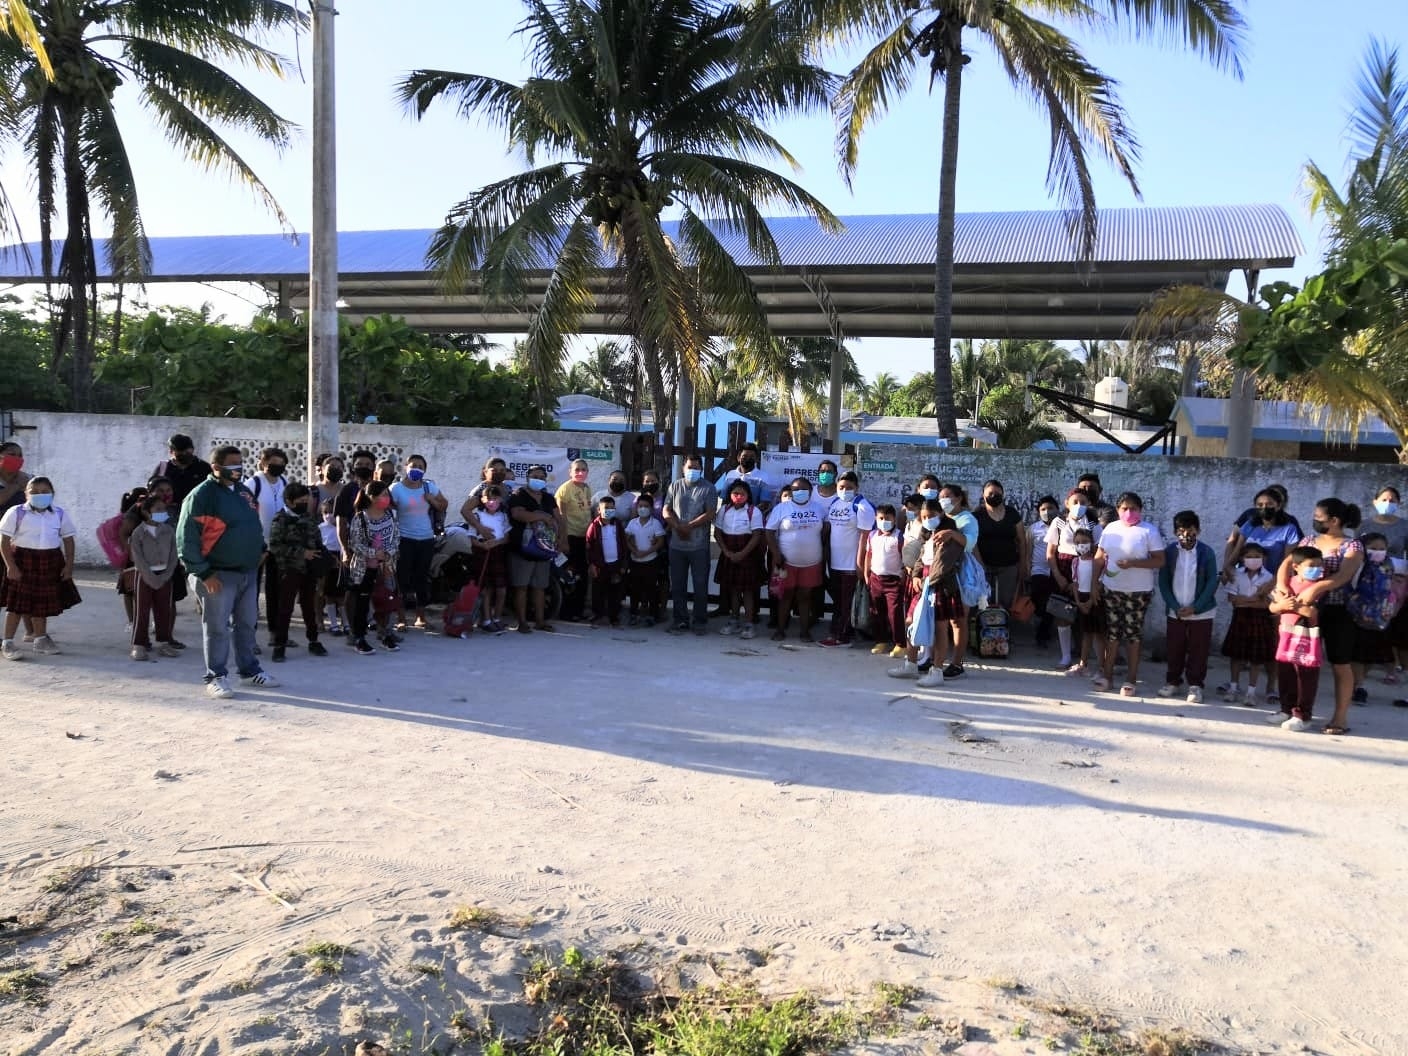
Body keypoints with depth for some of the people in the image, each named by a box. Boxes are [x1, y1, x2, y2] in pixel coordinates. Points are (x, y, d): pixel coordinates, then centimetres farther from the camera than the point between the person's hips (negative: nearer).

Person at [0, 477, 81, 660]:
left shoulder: (59, 514, 4)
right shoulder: (16, 513, -6)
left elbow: (68, 540, 8)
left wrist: (69, 564, 0)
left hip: (51, 563, 4)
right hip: (23, 562, -3)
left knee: (43, 602, 12)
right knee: (17, 603, -1)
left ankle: (40, 639, 24)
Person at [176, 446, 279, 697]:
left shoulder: (243, 491, 11)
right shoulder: (201, 496, -13)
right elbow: (186, 539, -15)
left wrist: (260, 549, 11)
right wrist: (203, 573, -17)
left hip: (249, 572, 7)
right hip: (219, 575, -7)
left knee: (247, 624, 15)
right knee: (217, 628, 1)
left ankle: (250, 671, 27)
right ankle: (216, 677, 12)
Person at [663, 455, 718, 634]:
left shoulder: (708, 488, 0)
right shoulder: (675, 486, 10)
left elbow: (709, 514, -10)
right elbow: (667, 511, 5)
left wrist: (688, 527, -15)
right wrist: (678, 527, -12)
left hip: (699, 546, -3)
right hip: (677, 545, 3)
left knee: (700, 586, 2)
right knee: (677, 586, 7)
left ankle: (700, 621, 12)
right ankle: (681, 620, 17)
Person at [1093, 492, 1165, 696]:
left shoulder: (1149, 531, -6)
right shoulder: (1111, 528, 8)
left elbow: (1160, 561, -10)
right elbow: (1100, 556, 12)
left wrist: (1133, 563, -21)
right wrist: (1096, 581, 5)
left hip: (1138, 592, -4)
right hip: (1111, 589, 4)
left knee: (1133, 633, 1)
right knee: (1111, 631, 9)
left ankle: (1132, 679, 10)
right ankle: (1107, 673, 18)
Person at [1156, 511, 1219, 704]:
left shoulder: (1206, 552, -6)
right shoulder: (1169, 551, -2)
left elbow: (1212, 583, -7)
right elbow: (1163, 581, -1)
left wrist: (1195, 607, -13)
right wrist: (1175, 607, -9)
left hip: (1201, 612, -1)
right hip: (1175, 612, 2)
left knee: (1198, 651, 4)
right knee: (1174, 649, 10)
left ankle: (1195, 685, 15)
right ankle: (1172, 681, 23)